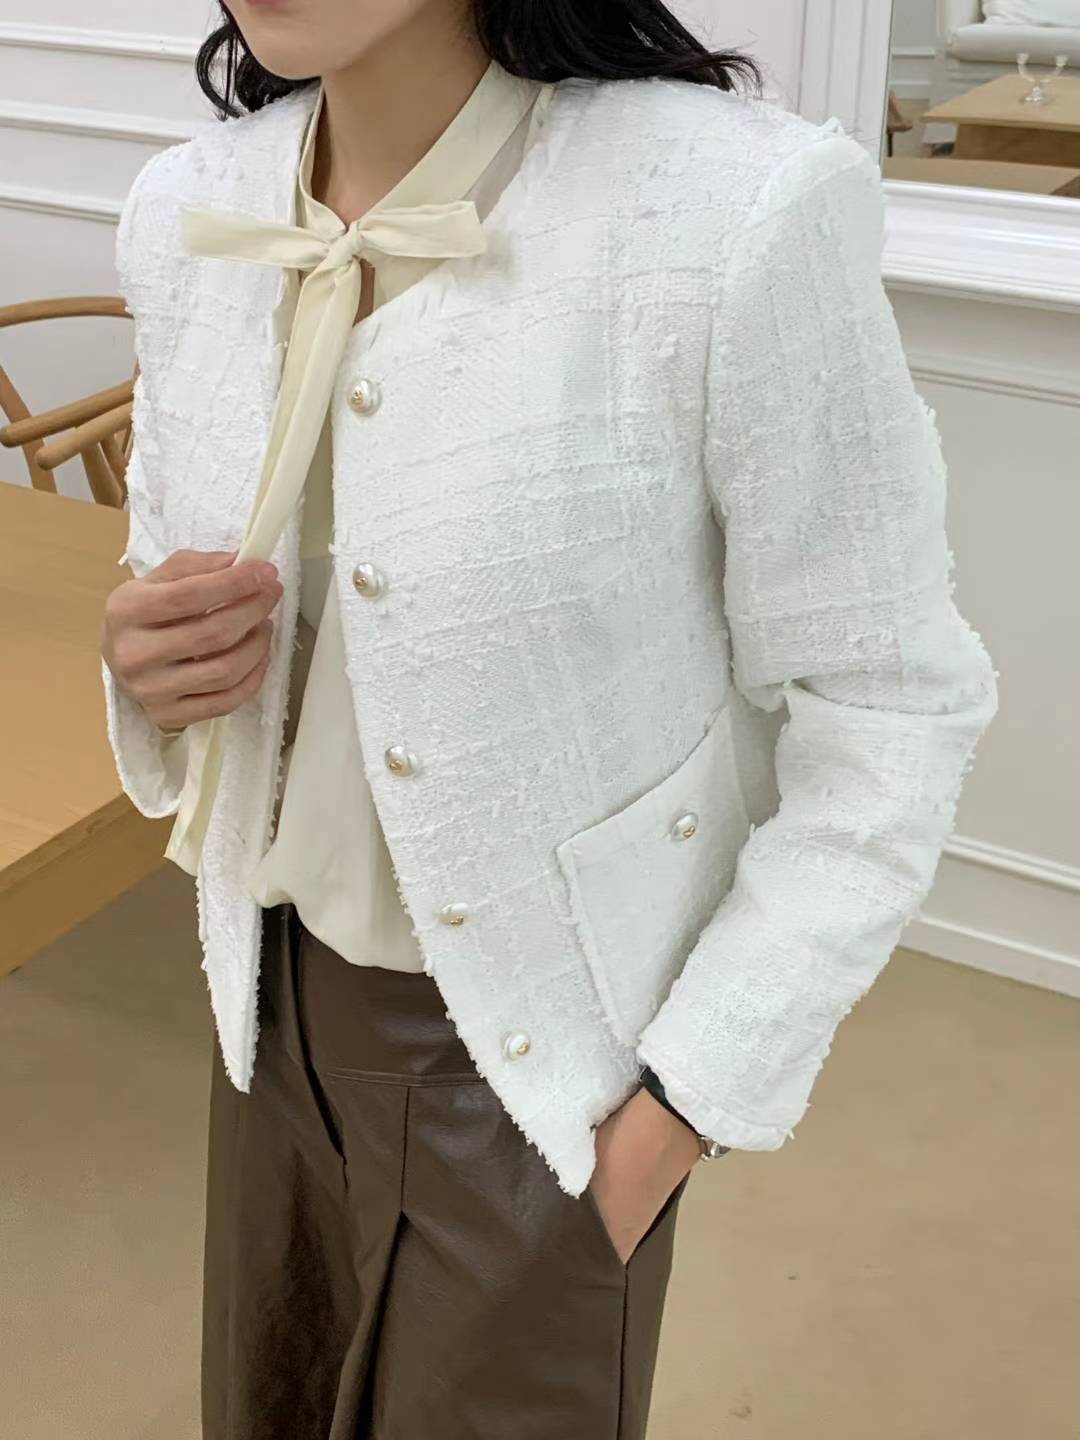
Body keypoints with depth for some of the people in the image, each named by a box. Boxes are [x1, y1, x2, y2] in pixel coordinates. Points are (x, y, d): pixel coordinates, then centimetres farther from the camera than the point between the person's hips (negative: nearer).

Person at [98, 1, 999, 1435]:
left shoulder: (740, 213, -24)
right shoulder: (183, 211, -5)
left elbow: (888, 711, -15)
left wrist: (690, 1101, -15)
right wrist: (148, 662, -13)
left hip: (544, 1049, -5)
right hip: (279, 995, 6)